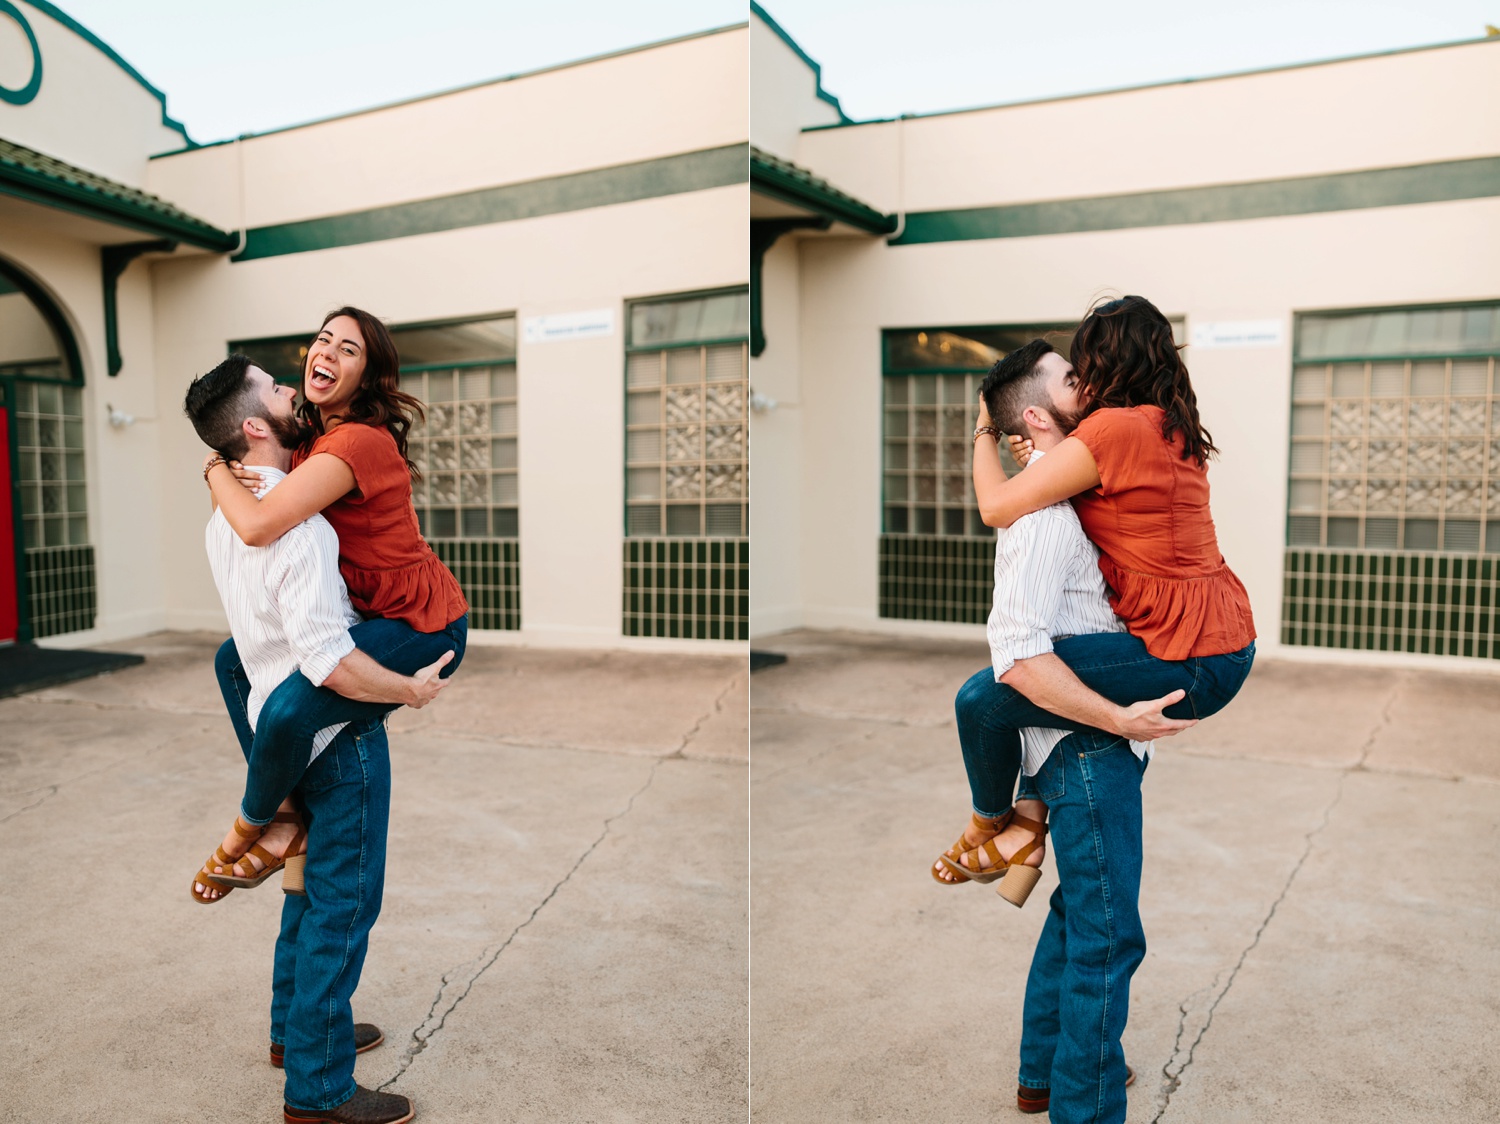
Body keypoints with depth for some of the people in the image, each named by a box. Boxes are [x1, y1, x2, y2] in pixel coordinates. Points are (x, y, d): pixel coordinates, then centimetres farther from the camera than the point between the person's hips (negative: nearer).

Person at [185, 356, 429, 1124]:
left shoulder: (224, 517, 6)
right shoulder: (296, 521, -25)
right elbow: (327, 658, -31)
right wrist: (411, 688, -18)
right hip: (338, 733, -9)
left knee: (311, 887, 24)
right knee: (342, 904, 3)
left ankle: (295, 1026, 41)